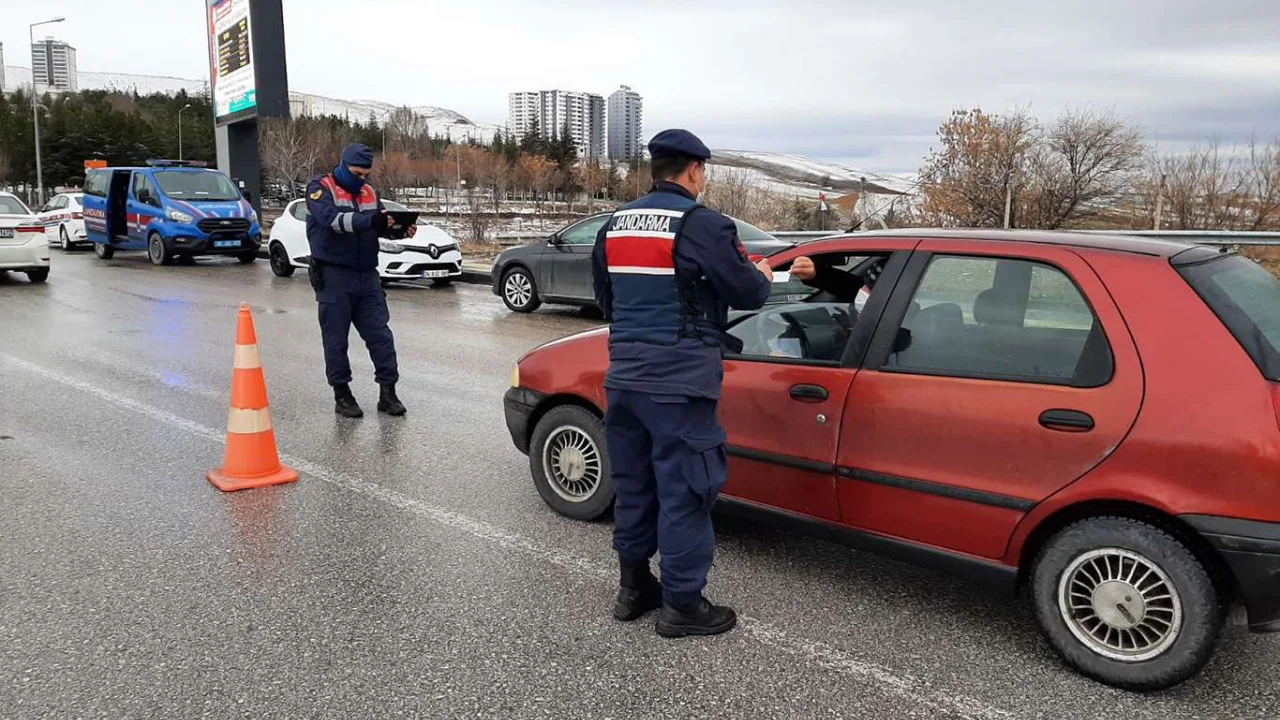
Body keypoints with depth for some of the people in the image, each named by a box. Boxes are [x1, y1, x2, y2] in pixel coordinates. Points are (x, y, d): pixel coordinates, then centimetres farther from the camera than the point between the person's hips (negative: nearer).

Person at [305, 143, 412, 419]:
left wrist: (401, 228, -13)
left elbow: (382, 224, 10)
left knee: (380, 335, 2)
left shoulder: (368, 192, 14)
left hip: (367, 275, 5)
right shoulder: (321, 189, -4)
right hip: (334, 275, -5)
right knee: (336, 340, 2)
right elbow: (331, 219, -23)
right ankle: (342, 396, 12)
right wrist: (368, 220, -37)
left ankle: (388, 393, 8)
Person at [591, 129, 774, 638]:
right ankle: (682, 605, 13)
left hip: (624, 376, 7)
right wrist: (762, 274, 14)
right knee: (683, 491, 3)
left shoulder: (614, 226, 11)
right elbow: (747, 293, -7)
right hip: (679, 382, -7)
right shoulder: (703, 226, -12)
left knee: (633, 484, 18)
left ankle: (634, 587, 31)